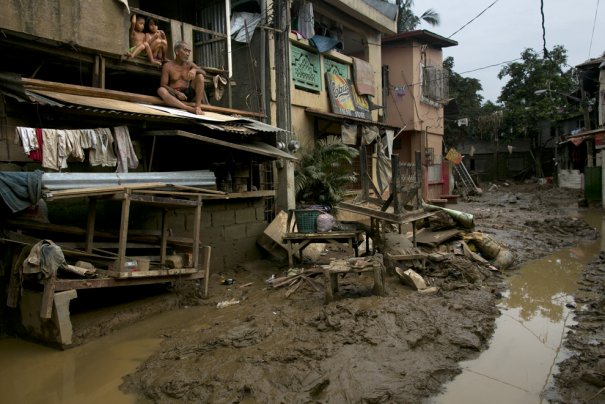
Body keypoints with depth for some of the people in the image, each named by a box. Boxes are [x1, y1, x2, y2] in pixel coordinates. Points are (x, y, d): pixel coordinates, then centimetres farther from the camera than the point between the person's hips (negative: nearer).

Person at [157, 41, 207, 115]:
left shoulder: (190, 64, 10)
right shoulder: (168, 66, 1)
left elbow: (203, 72, -5)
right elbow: (163, 85, -5)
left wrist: (194, 70, -28)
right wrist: (177, 93, -21)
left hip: (188, 94, 3)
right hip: (175, 95, -2)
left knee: (199, 75, -12)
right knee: (161, 90, -32)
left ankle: (198, 106, -23)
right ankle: (189, 109, -46)